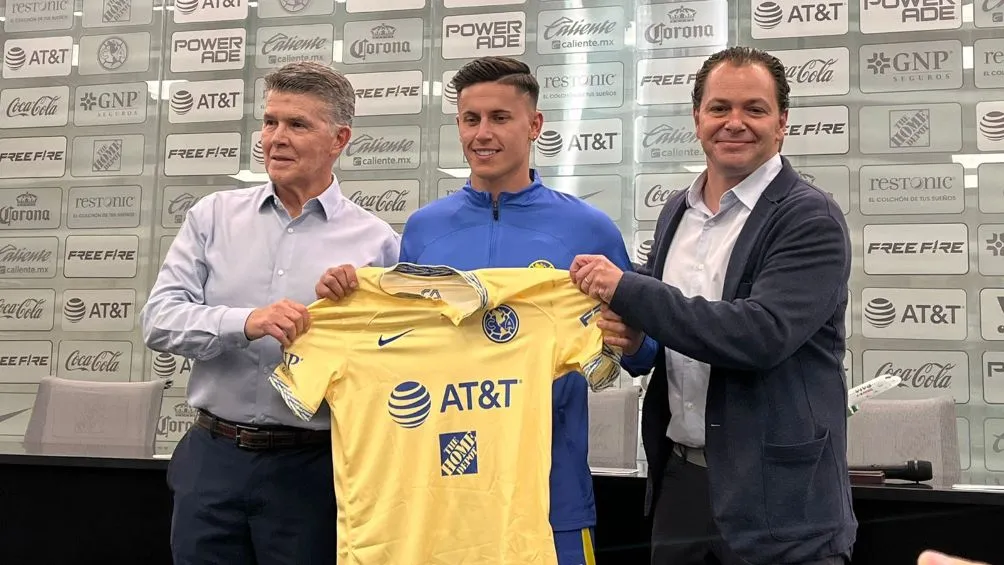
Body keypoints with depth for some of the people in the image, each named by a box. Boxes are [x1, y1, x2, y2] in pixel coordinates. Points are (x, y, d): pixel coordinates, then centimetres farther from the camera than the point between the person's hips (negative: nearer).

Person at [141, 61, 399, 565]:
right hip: (212, 457, 2)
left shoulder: (376, 242, -1)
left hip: (310, 467, -2)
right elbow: (159, 319, -5)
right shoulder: (213, 215, 5)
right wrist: (246, 323, -20)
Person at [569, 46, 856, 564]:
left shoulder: (811, 219, -11)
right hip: (679, 477, 6)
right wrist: (634, 338, -5)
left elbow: (760, 335, -25)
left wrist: (626, 290, -21)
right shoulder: (677, 211, 9)